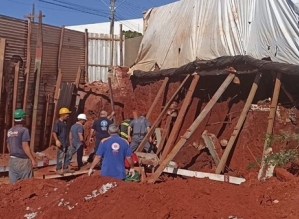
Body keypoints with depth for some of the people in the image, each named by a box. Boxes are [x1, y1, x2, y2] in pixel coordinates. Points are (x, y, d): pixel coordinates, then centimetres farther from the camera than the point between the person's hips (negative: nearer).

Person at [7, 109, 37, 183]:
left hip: (12, 160, 7)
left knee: (13, 183, 10)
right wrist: (33, 159, -15)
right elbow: (25, 146, -19)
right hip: (22, 160, -7)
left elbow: (8, 146, 15)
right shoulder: (24, 130, -14)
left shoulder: (10, 131, 8)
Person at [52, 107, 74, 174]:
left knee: (69, 154, 12)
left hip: (66, 142, 9)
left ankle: (65, 168, 21)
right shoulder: (57, 122, -13)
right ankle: (58, 169, 10)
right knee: (60, 156, -2)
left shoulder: (64, 122, 12)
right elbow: (54, 132, -20)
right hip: (61, 143, -9)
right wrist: (57, 140, -32)